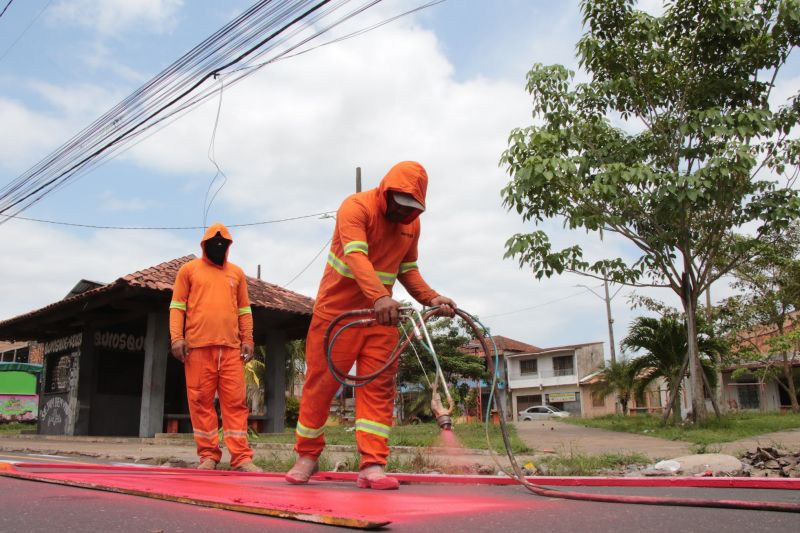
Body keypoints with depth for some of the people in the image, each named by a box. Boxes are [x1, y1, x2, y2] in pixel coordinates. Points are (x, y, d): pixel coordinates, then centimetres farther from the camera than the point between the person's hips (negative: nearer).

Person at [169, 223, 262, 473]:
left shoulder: (237, 273, 17)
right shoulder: (189, 269, 11)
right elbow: (177, 306, 6)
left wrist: (248, 339, 6)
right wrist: (177, 337, -6)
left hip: (231, 348, 1)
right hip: (198, 347, -1)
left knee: (235, 402, -3)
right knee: (201, 401, 0)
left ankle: (241, 457, -3)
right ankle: (208, 455, 8)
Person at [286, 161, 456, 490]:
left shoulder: (411, 224, 5)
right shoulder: (356, 207, -16)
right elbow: (356, 255, -31)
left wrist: (431, 298, -5)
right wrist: (379, 296, -47)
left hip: (381, 314, 5)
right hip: (337, 310, -5)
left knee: (379, 386, -3)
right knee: (321, 382, 2)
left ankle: (372, 465, -2)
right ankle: (307, 456, 20)